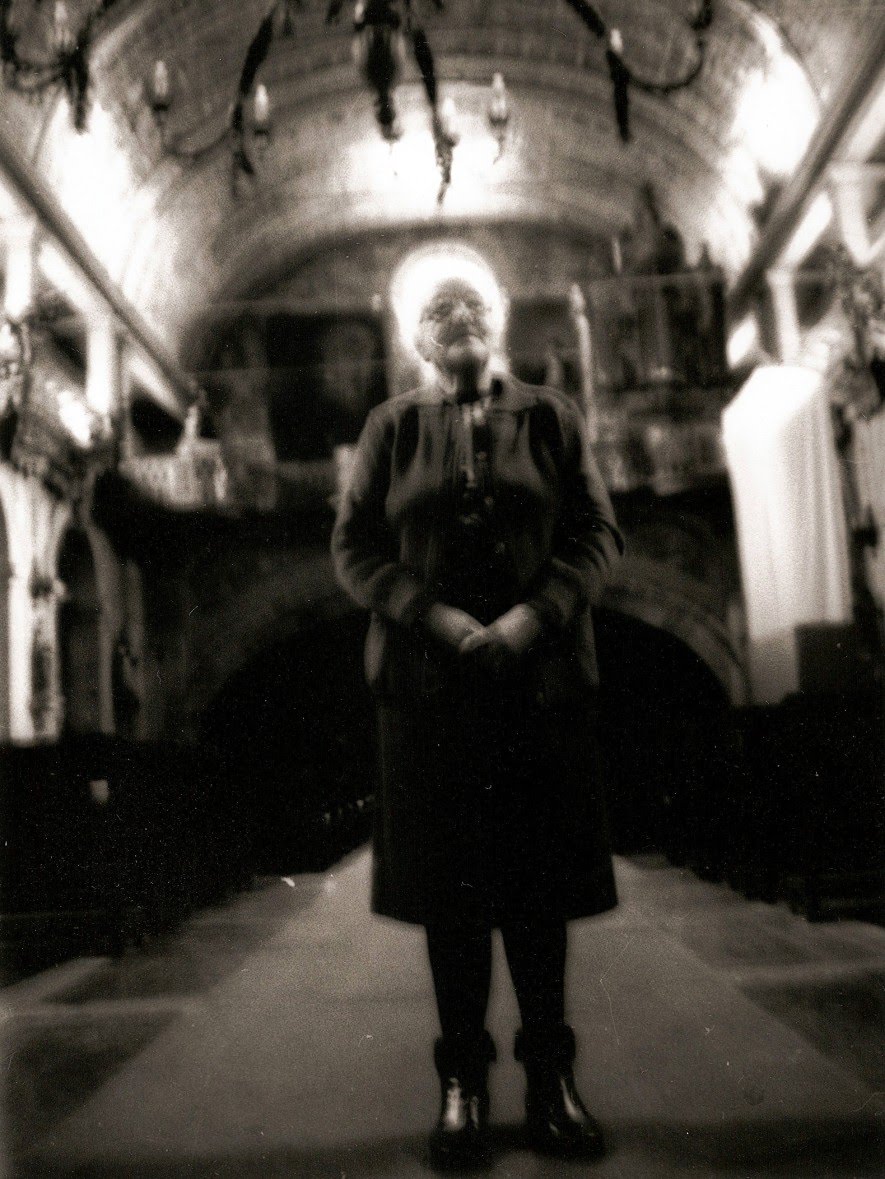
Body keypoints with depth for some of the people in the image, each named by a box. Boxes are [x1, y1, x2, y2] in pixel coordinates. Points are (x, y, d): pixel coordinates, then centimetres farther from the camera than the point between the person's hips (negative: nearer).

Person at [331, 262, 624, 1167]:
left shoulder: (549, 417, 11)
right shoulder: (393, 427, 10)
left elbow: (598, 533, 4)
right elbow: (353, 549, 4)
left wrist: (533, 616, -12)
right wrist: (437, 616, -12)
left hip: (542, 677, 1)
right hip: (428, 681, 0)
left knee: (540, 880, 4)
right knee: (448, 883, 4)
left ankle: (550, 1079, 17)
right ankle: (463, 1084, 16)